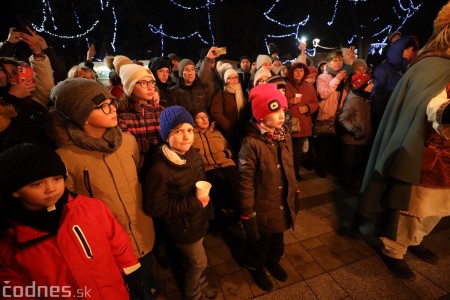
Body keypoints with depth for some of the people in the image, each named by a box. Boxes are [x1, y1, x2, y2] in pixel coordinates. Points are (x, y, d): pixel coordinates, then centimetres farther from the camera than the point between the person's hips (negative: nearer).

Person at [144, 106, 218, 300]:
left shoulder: (193, 155, -7)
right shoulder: (160, 169, -31)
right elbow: (154, 207, -26)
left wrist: (205, 197, -4)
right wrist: (193, 204, -28)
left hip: (197, 219, 6)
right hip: (183, 226, -6)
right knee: (199, 262, 16)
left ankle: (199, 283, 56)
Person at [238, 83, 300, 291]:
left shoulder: (285, 136, -4)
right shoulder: (251, 143, -25)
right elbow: (245, 182, -20)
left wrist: (295, 193, 14)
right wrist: (247, 215, -15)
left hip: (283, 204, 6)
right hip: (262, 208, -5)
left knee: (278, 239, 29)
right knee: (259, 242, 22)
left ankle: (273, 261, 60)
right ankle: (255, 267, 52)